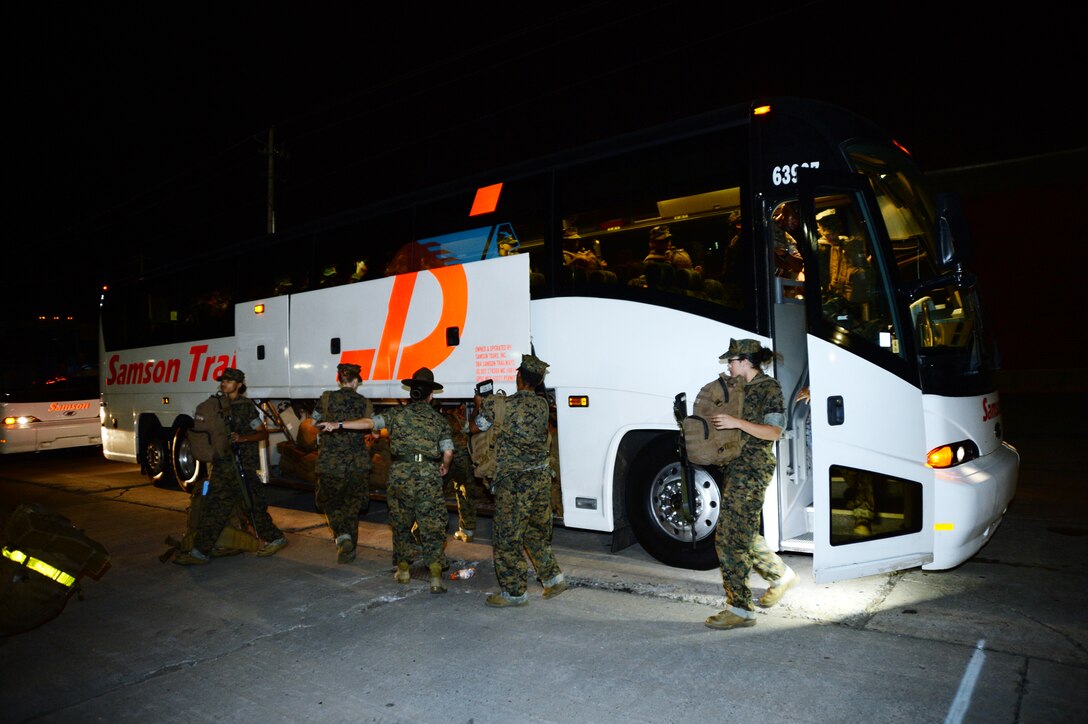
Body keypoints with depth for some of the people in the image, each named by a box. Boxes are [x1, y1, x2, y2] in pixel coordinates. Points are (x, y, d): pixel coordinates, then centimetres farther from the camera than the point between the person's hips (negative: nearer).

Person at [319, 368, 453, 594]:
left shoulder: (397, 413, 6)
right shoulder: (439, 420, 6)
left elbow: (369, 422, -6)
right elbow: (448, 451, -2)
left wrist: (338, 425, -4)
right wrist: (444, 466, 19)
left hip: (401, 473, 1)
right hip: (429, 476, -1)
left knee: (401, 523, 17)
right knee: (432, 527, 3)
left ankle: (403, 569, 23)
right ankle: (435, 573, -8)